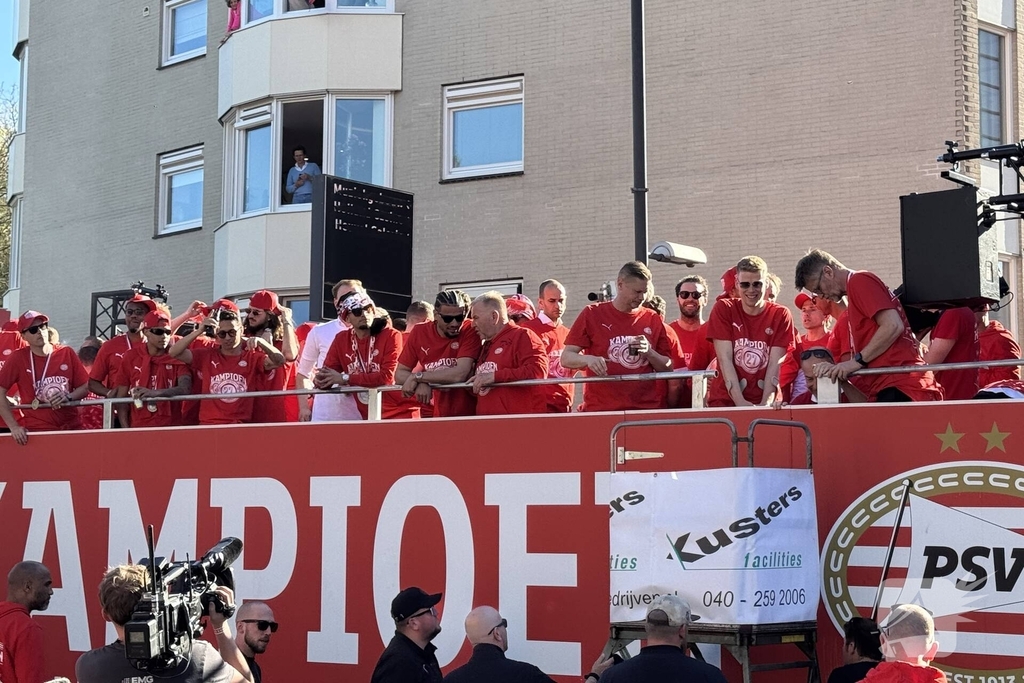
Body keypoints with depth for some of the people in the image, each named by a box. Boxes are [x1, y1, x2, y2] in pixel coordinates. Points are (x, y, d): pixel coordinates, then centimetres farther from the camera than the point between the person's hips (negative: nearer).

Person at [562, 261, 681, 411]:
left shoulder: (653, 320, 8)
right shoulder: (592, 314, 3)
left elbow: (669, 368, 11)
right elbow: (566, 358, -1)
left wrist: (649, 352, -7)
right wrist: (588, 359, -21)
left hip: (646, 409, 2)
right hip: (600, 410, -2)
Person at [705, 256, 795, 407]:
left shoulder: (781, 315, 5)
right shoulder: (723, 309, 4)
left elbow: (775, 364, -2)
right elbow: (725, 359, -4)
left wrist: (766, 404, -14)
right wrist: (740, 402, -14)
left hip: (765, 403, 1)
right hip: (725, 401, -1)